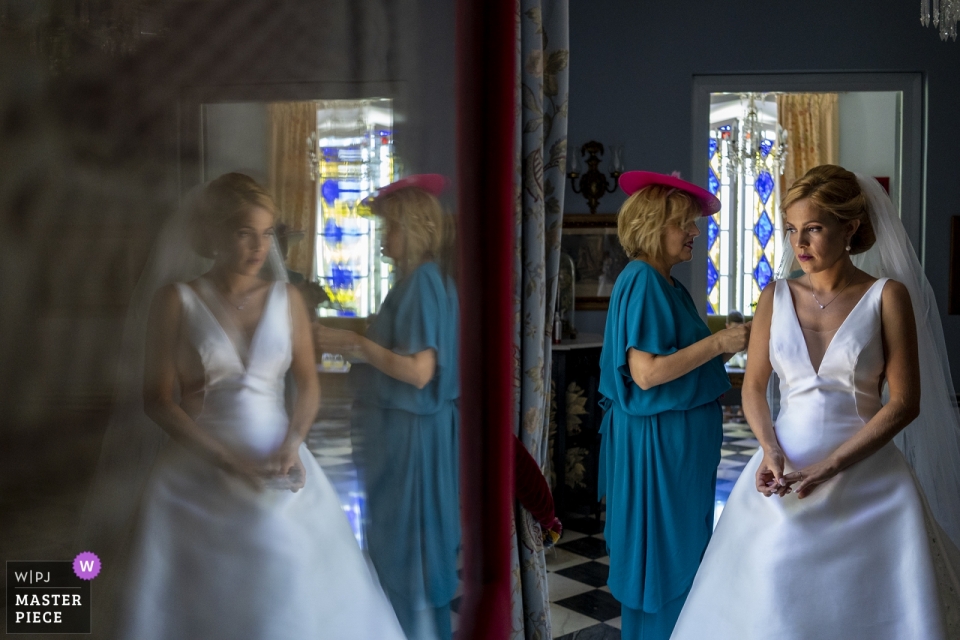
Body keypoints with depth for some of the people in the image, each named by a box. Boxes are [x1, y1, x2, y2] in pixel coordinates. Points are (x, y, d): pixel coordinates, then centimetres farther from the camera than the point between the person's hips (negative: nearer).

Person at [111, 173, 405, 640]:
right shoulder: (177, 301, -5)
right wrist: (227, 461, -15)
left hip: (279, 467, 2)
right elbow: (158, 400, -7)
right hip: (199, 475, -2)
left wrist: (292, 444, -13)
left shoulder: (286, 299, 3)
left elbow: (308, 385, 5)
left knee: (296, 595, 9)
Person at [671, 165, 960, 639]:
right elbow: (754, 386, 7)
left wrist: (829, 467, -16)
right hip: (784, 475, 3)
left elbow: (904, 402, -9)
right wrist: (771, 450, -11)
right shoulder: (777, 297, 3)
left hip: (867, 480, -2)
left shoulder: (888, 296, -6)